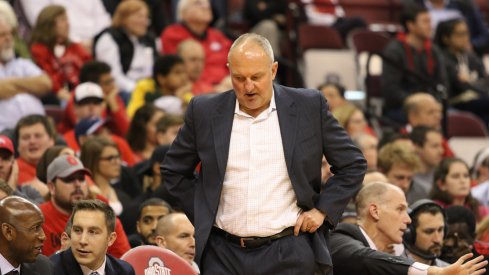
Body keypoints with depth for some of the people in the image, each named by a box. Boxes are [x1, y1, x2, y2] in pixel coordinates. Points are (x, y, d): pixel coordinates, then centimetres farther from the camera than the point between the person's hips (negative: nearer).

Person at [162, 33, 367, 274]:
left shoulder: (309, 107, 1)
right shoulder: (204, 112, 4)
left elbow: (353, 165, 9)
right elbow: (173, 170, 17)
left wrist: (322, 210, 0)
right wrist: (202, 217, 7)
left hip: (288, 253, -1)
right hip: (223, 254, 1)